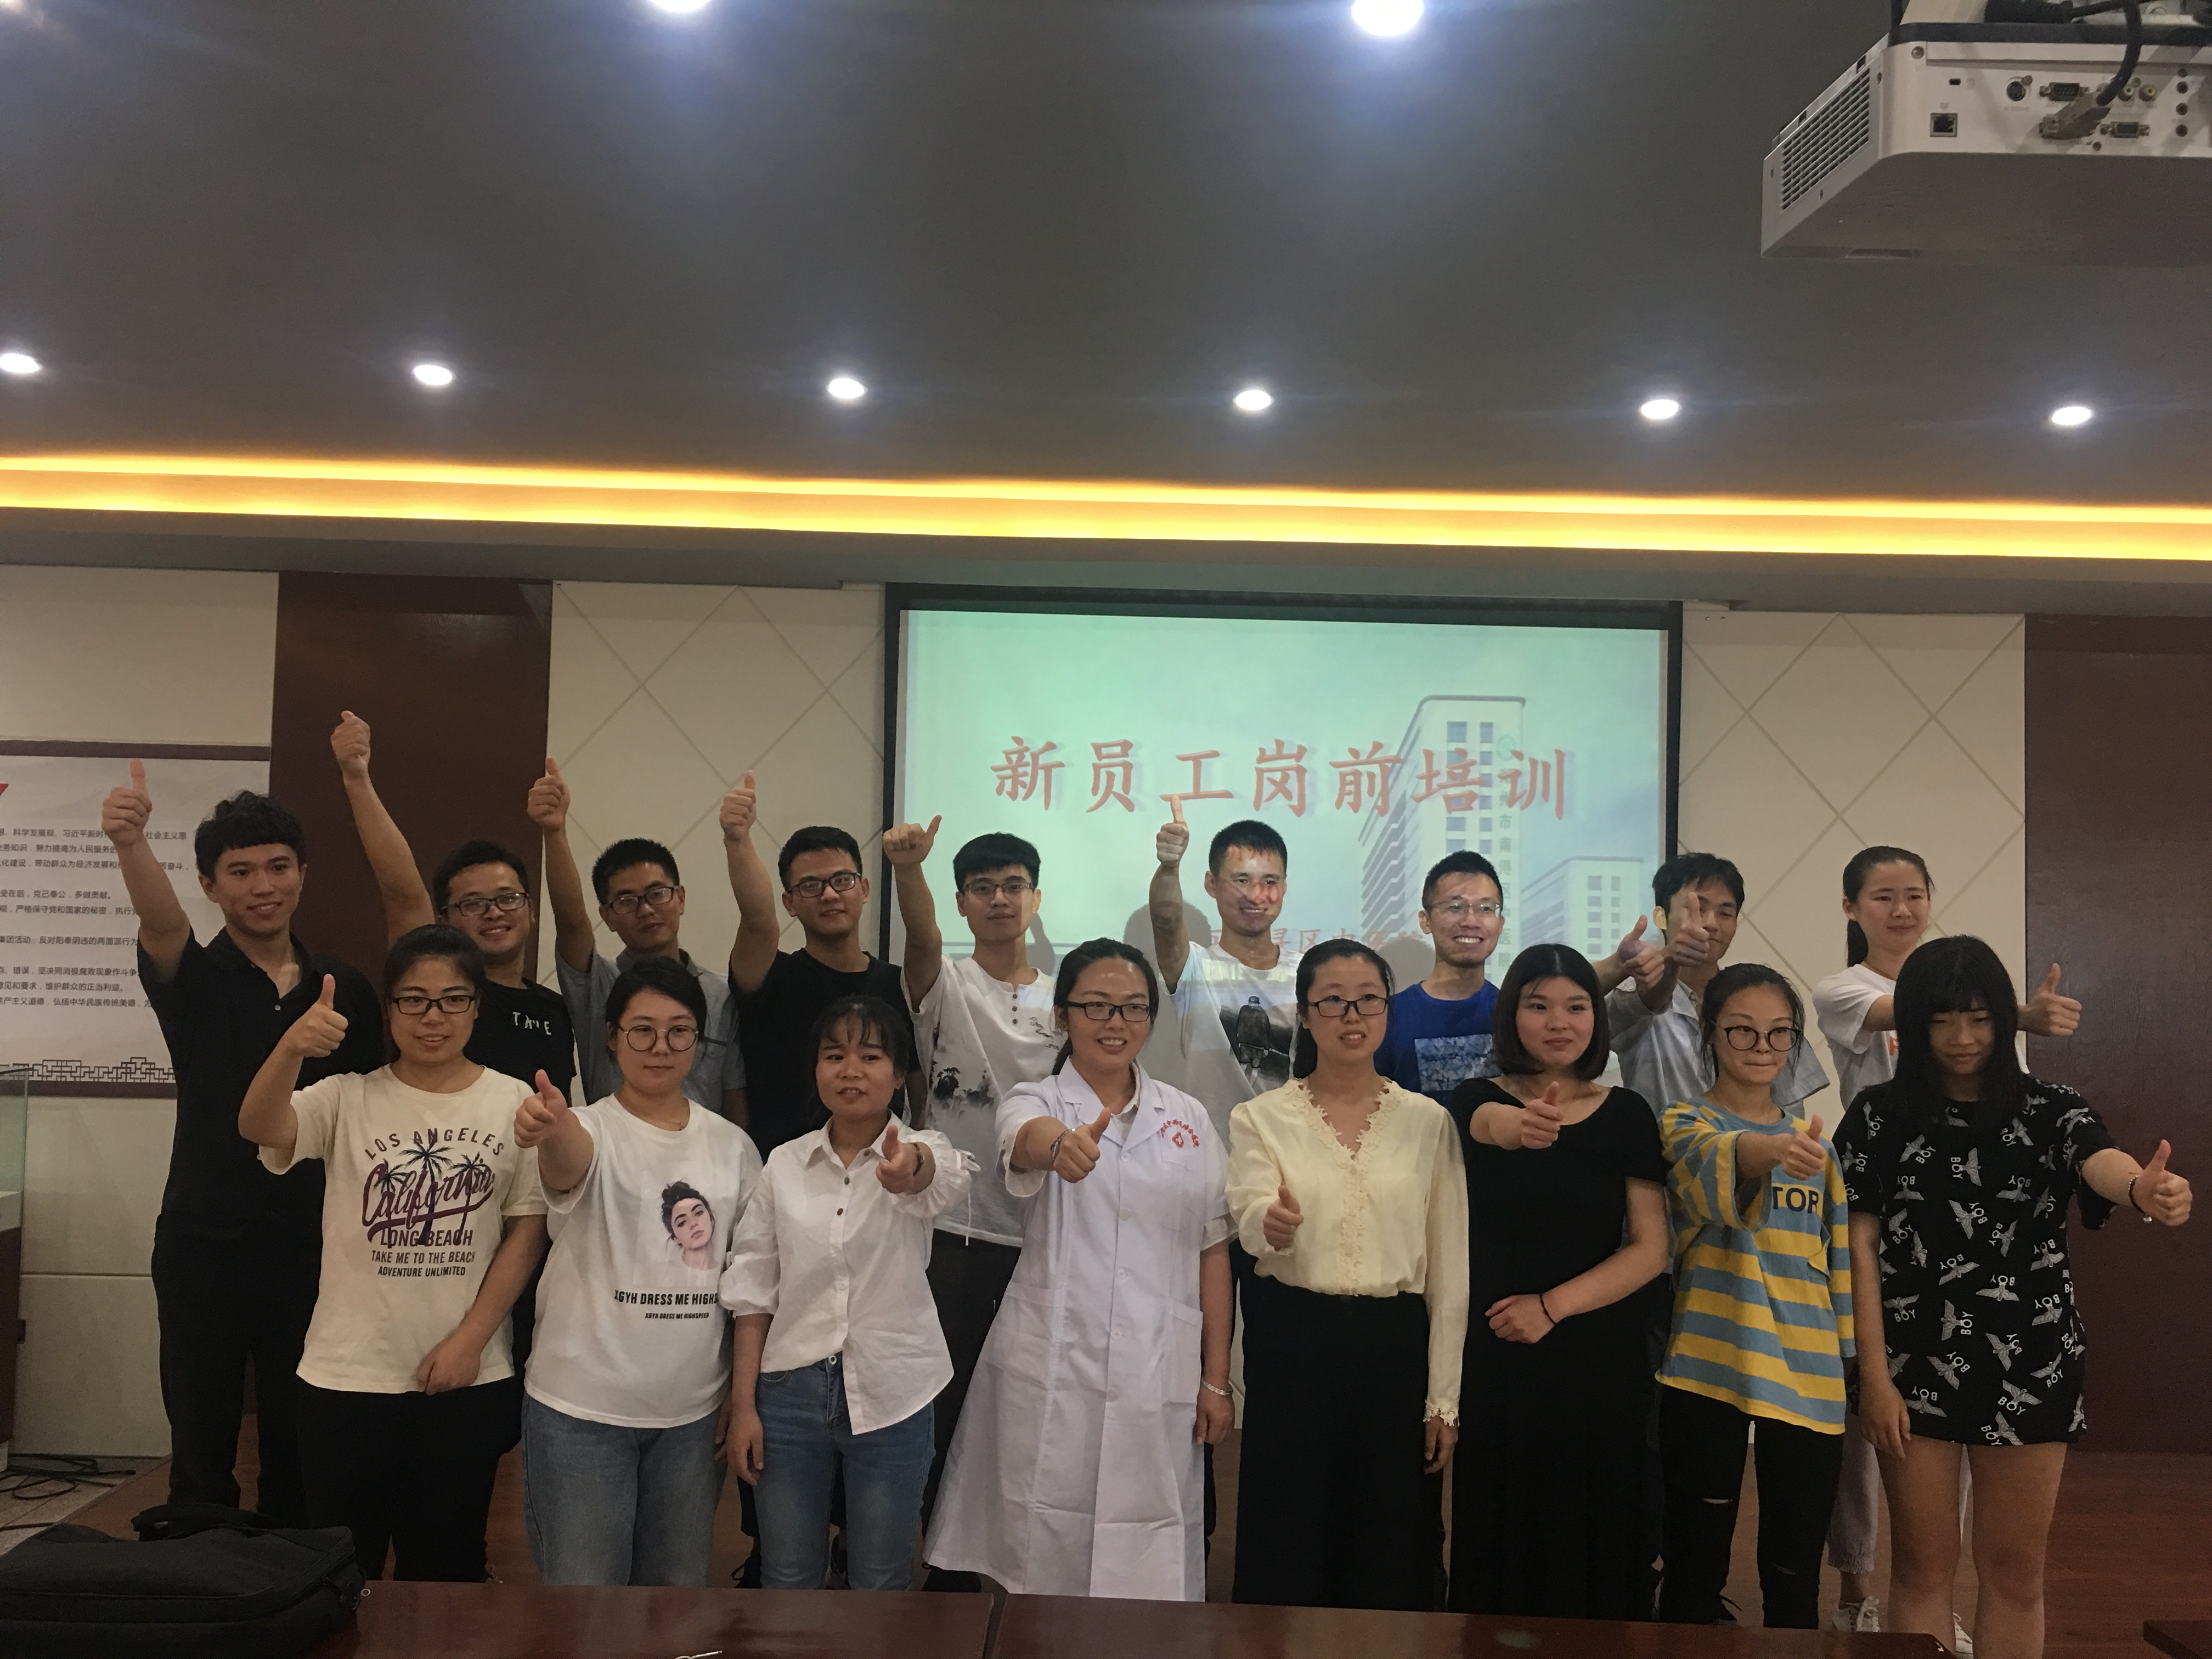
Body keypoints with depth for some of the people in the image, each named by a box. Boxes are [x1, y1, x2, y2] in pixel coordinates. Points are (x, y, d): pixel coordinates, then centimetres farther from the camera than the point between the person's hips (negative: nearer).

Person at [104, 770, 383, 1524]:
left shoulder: (345, 989, 5)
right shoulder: (196, 980, -3)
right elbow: (160, 924, -27)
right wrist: (131, 843, -48)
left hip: (312, 1253, 2)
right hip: (203, 1250, -2)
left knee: (299, 1457, 11)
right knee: (200, 1459, 7)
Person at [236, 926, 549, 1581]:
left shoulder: (514, 1103, -1)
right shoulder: (348, 1098, -3)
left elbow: (526, 1234, -2)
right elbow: (257, 1128, -22)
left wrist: (468, 1341, -8)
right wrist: (292, 1048, -41)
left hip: (468, 1379, 0)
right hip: (347, 1377, 0)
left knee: (445, 1564, 14)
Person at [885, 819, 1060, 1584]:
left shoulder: (1061, 1002, 10)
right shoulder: (944, 985, -1)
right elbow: (921, 936, -24)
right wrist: (907, 867, -44)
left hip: (1039, 1234, 3)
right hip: (952, 1229, -3)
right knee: (947, 1406, 3)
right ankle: (949, 1566, 19)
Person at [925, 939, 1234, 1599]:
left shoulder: (1188, 1119, 9)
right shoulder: (1034, 1102, 1)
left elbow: (1212, 1251, 10)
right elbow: (1027, 1140, -25)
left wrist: (1217, 1379, 6)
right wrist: (1062, 1147, -49)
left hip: (1159, 1383, 2)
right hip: (1051, 1377, -2)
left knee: (1151, 1568, 4)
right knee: (1039, 1554, 3)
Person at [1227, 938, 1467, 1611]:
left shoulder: (1428, 1121, 4)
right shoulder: (1261, 1118, 1)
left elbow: (1449, 1267, 5)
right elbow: (1250, 1220, -17)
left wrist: (1444, 1398, 2)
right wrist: (1273, 1225, -41)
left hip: (1395, 1346, 1)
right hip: (1292, 1345, -1)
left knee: (1391, 1555, 8)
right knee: (1288, 1553, 5)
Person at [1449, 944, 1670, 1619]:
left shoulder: (1627, 1113, 2)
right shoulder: (1481, 1098, 0)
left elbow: (1650, 1248, -2)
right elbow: (1488, 1122, -26)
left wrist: (1553, 1306, -14)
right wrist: (1512, 1124, -50)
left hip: (1599, 1358, 1)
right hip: (1495, 1352, 0)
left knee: (1591, 1528, 5)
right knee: (1497, 1526, 4)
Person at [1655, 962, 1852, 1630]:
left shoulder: (1815, 1143, 13)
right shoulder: (1684, 1123, -3)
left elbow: (1839, 1260, 17)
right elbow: (1716, 1160, -28)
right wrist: (1775, 1152, -50)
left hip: (1808, 1377, 4)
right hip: (1709, 1370, -4)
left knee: (1795, 1578, 9)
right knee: (1696, 1569, 1)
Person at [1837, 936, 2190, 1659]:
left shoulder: (2050, 1110, -1)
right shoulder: (1880, 1116, -3)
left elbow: (2099, 1161, -24)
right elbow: (1860, 1247, -4)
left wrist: (2145, 1187, -48)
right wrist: (1874, 1376, -11)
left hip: (2031, 1367, 1)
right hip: (1917, 1365, -1)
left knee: (2016, 1569, 12)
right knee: (1923, 1565, 9)